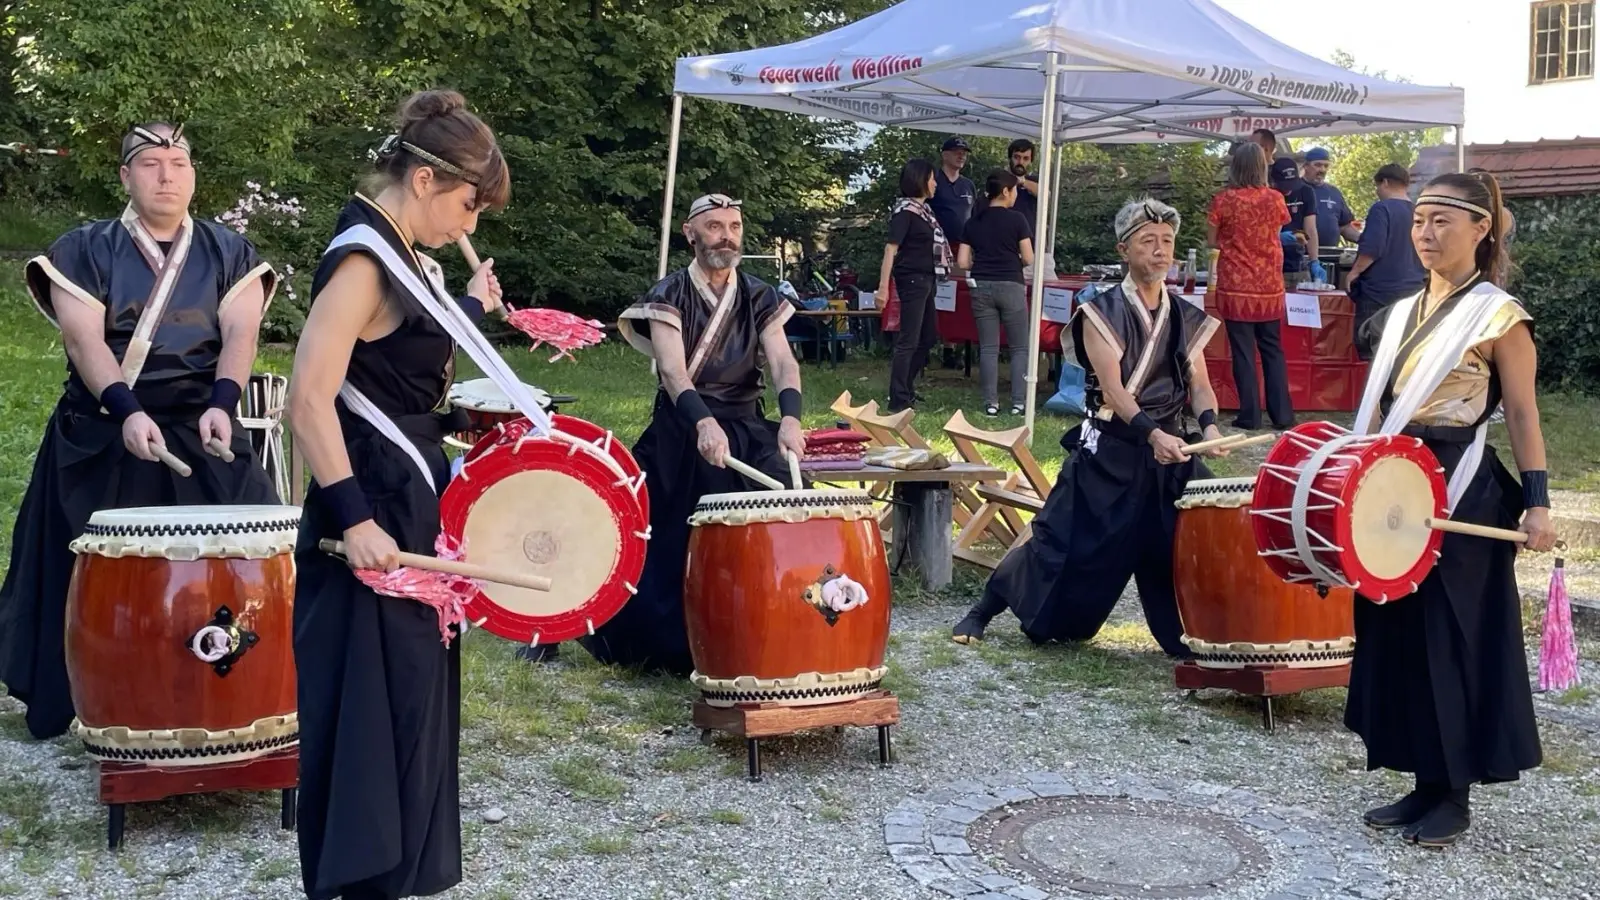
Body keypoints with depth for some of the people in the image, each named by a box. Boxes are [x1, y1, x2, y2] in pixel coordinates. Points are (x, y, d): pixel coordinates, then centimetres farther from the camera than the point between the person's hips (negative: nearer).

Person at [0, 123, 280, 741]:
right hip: (102, 439, 0)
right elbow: (83, 339, -8)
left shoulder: (229, 253, 8)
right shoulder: (85, 250, 4)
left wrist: (220, 404, -22)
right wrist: (127, 411, -24)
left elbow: (240, 334, -3)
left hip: (203, 436, 1)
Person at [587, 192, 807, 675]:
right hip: (681, 435, -3)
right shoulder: (669, 296, -5)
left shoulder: (759, 297, 5)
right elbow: (672, 370, -20)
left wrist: (790, 417, -30)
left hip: (749, 432, 3)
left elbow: (782, 361, -9)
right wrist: (703, 422, -40)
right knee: (669, 551, -1)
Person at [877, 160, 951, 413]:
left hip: (926, 279, 10)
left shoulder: (923, 209, 12)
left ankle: (905, 390, 28)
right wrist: (883, 286, -25)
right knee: (908, 341, -7)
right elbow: (891, 248, -19)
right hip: (912, 280, -10)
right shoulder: (905, 210, -14)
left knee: (928, 338, 17)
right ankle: (898, 401, -2)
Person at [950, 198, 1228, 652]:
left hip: (1171, 451, 4)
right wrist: (1152, 433, -34)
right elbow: (1112, 387, -19)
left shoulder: (1187, 318, 7)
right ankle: (985, 607, 19)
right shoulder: (1102, 312, -8)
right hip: (1108, 455, -4)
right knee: (1064, 545, 1)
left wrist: (1208, 424, -21)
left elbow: (1199, 385, 2)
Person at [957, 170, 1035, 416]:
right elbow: (1029, 259, -5)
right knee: (1020, 347, 6)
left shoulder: (973, 222, 6)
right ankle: (1018, 402, 1)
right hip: (1010, 286, -3)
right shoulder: (1016, 219, -5)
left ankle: (991, 403, 3)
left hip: (981, 287, 4)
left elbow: (963, 263, 5)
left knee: (988, 348, 6)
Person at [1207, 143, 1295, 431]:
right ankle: (1283, 415, 12)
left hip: (1236, 287, -2)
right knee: (1273, 350, 11)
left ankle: (1250, 416, 4)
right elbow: (1276, 234, 12)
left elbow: (1211, 241, 0)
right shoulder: (1275, 199, -2)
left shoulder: (1223, 201, -8)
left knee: (1243, 352, 3)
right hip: (1270, 286, 2)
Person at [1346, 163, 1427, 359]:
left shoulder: (1382, 209, -10)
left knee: (1371, 350, -4)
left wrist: (1354, 272, -7)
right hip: (1413, 289, 7)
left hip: (1380, 291, -7)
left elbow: (1372, 249, -19)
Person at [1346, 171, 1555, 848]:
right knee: (1398, 631, 9)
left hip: (1462, 493, -7)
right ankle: (1425, 783, 21)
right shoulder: (1402, 314, 13)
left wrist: (1537, 500, -15)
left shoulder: (1499, 317, -7)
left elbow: (1522, 416, -8)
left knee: (1454, 638, 0)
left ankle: (1455, 796, 13)